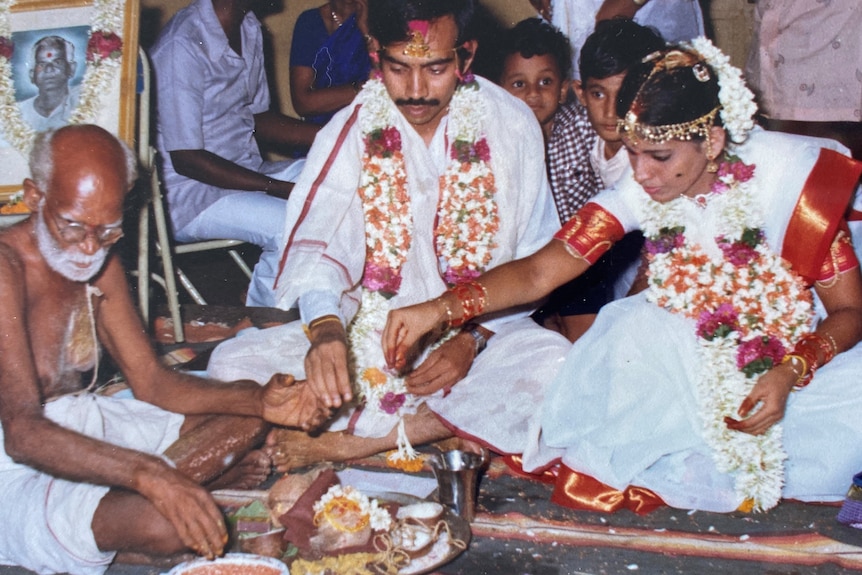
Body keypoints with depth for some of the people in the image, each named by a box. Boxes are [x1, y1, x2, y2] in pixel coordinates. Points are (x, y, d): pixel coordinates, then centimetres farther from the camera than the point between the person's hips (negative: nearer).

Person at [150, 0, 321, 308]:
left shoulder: (249, 29, 6)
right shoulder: (182, 46, -21)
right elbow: (186, 159, -21)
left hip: (247, 171, 9)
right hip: (188, 194, -9)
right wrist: (277, 188, -24)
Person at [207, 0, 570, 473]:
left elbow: (534, 261, -2)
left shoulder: (511, 125, -5)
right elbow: (316, 243, -18)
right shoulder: (351, 131, -5)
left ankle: (352, 441, -25)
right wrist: (325, 329, -40)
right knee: (233, 363, -17)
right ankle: (425, 429, -20)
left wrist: (473, 339, -16)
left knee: (555, 362, -33)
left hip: (477, 333, 0)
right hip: (369, 334, 1)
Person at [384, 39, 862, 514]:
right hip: (681, 360, 1)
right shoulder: (636, 193, -12)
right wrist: (439, 308, -32)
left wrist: (788, 373, -31)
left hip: (795, 358, 0)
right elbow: (539, 271, -17)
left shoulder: (792, 179, -18)